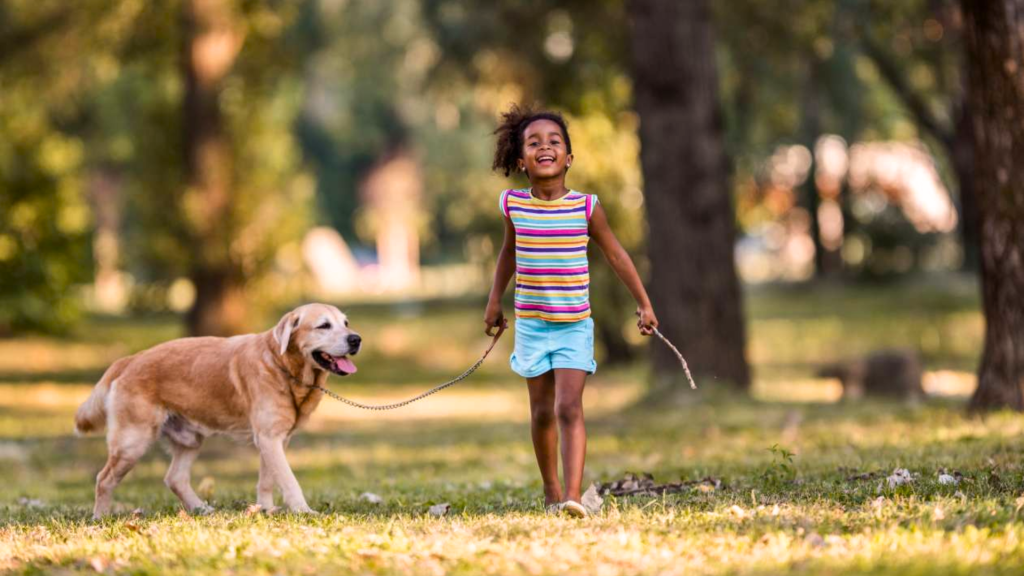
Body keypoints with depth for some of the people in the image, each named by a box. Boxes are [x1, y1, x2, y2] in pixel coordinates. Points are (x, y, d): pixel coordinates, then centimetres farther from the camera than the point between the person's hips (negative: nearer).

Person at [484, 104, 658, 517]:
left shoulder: (585, 207, -9)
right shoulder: (513, 205, -4)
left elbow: (615, 255, 2)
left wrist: (643, 303, 5)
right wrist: (494, 300, 18)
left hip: (574, 327, -2)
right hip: (531, 325, 2)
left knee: (569, 408, -15)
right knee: (542, 411, 11)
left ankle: (572, 495, -21)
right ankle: (551, 491, 28)